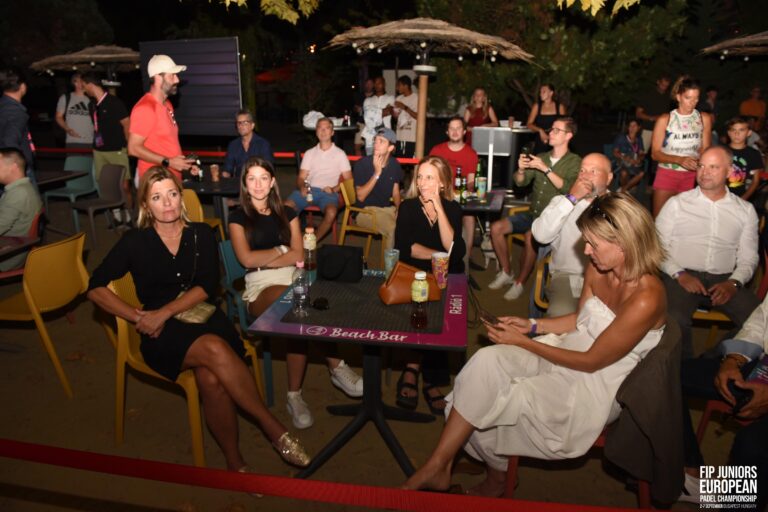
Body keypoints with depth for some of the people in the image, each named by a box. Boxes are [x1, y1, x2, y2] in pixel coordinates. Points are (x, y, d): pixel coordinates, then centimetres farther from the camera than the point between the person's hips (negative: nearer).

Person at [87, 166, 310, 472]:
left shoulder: (201, 235, 10)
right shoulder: (135, 242, 7)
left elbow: (207, 288, -1)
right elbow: (96, 288, 7)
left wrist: (164, 313, -13)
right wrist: (139, 317, -4)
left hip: (204, 319, 1)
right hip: (162, 333, -1)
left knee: (210, 378, -33)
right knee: (215, 350, -35)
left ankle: (235, 463, -16)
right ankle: (274, 429, -24)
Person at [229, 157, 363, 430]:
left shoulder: (287, 213, 19)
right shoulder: (239, 217, 12)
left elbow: (299, 255, 8)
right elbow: (247, 259, -1)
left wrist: (263, 261, -3)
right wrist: (281, 250, 6)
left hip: (292, 278, 3)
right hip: (260, 288, -3)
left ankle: (295, 396, -30)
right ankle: (337, 367, -28)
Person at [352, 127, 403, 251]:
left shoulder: (394, 164, 5)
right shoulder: (362, 163, -9)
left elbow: (395, 192, 14)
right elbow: (361, 197, -15)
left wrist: (399, 209, -7)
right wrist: (376, 173, -20)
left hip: (388, 208, 5)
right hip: (366, 210, -5)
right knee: (394, 229, -30)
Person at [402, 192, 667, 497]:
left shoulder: (645, 299, -28)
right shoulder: (597, 268, -5)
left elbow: (591, 361, -20)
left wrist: (524, 343, -16)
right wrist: (532, 326, -1)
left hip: (598, 385, -7)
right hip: (570, 348, 7)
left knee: (490, 403, -16)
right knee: (486, 361, -18)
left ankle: (495, 480, 11)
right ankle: (437, 466, -9)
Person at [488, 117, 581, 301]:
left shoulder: (575, 162, -2)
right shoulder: (541, 157, 13)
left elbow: (568, 188, -18)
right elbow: (520, 182, 10)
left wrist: (546, 169, -23)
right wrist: (521, 169, -12)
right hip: (532, 213, 6)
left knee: (530, 237, -34)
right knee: (496, 228, -12)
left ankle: (520, 282, -16)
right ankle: (506, 273, 3)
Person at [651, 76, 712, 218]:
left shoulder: (704, 118, 3)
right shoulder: (664, 119, -4)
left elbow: (705, 150, 6)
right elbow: (655, 153, -5)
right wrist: (679, 159, -21)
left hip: (691, 177, 2)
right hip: (666, 174, -2)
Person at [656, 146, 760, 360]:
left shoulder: (745, 210, 15)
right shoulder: (677, 203, 7)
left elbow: (748, 257, 13)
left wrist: (734, 282, -6)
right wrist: (679, 274, -11)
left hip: (723, 280, 3)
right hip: (681, 277, -3)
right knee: (675, 320, -33)